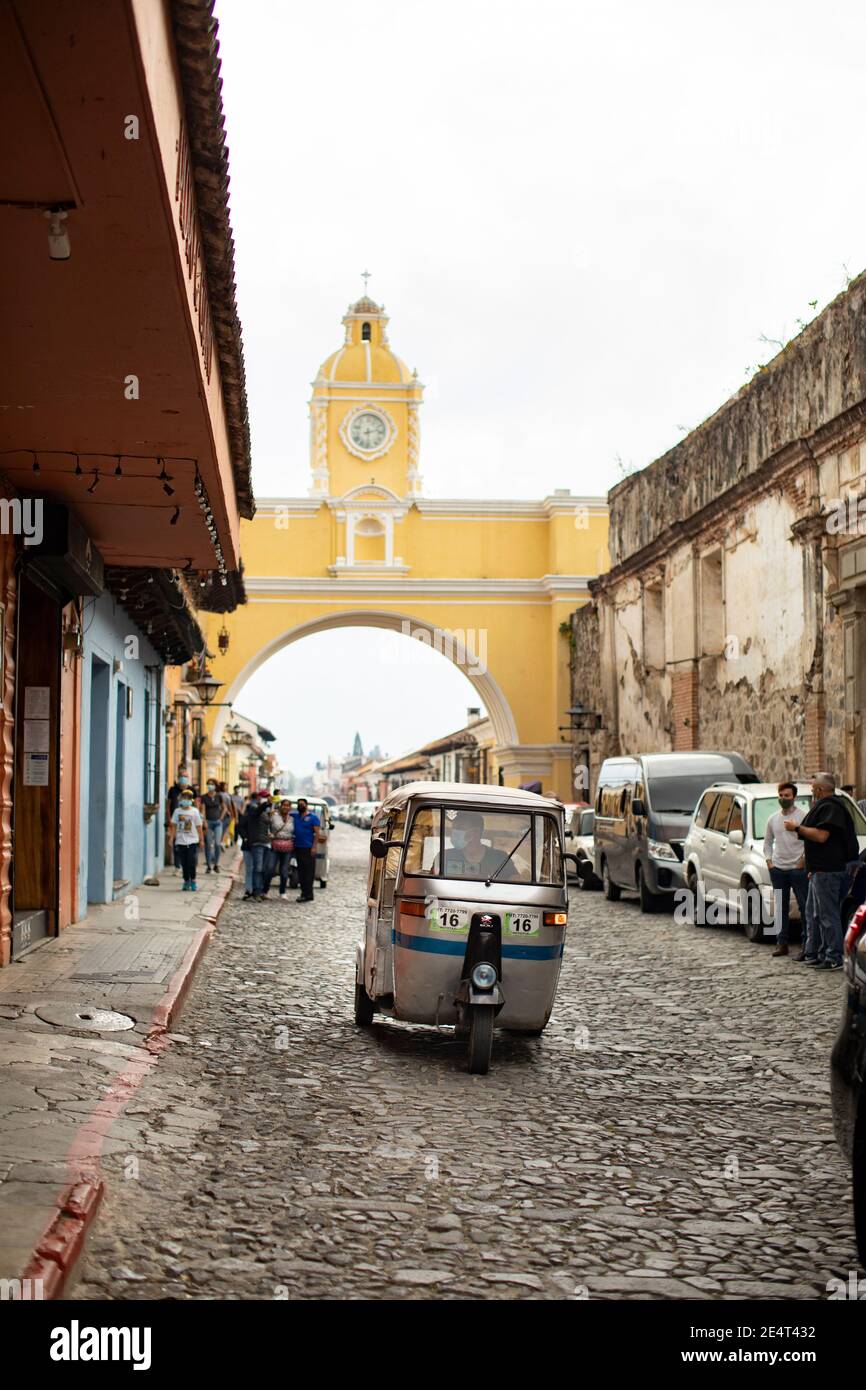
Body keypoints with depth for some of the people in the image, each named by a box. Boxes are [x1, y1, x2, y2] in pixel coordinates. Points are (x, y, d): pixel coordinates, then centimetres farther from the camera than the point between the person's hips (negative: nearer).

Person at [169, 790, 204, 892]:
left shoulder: (195, 811, 0)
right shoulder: (177, 811, 5)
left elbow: (199, 827, 3)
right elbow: (174, 826, 8)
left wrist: (201, 840, 3)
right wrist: (172, 839, 3)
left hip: (192, 841, -2)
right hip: (180, 841, 2)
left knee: (192, 863, -6)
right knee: (184, 864, 6)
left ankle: (193, 881, 7)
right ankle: (186, 881, 16)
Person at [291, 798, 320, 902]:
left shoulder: (313, 817, 0)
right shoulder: (294, 816, 14)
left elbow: (317, 833, -5)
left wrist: (314, 847, -14)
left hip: (308, 848, -6)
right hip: (298, 847, 6)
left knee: (309, 871, -7)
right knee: (300, 871, 8)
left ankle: (308, 894, -9)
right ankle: (304, 893, 13)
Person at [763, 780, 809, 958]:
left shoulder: (803, 816, -4)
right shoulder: (773, 819, 13)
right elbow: (767, 841, 22)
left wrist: (804, 860, -11)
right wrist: (768, 860, 10)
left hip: (798, 868, -5)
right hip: (777, 869, 5)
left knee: (805, 906, -4)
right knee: (781, 908, 9)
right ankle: (782, 943, 14)